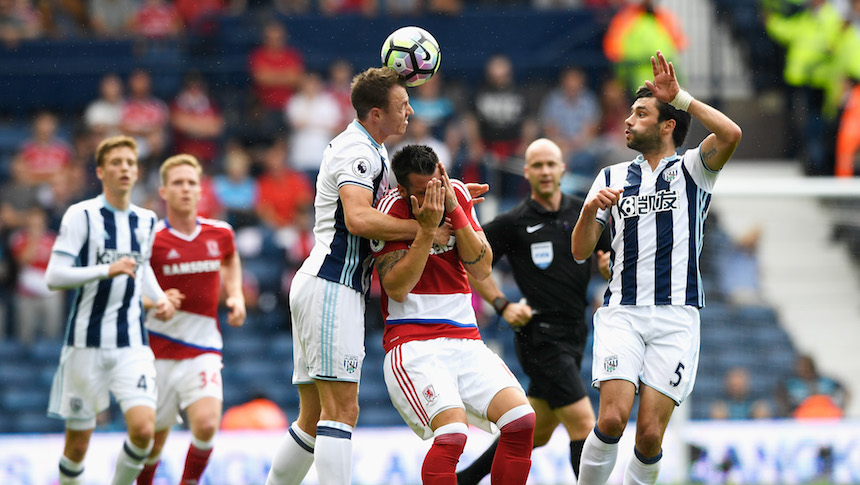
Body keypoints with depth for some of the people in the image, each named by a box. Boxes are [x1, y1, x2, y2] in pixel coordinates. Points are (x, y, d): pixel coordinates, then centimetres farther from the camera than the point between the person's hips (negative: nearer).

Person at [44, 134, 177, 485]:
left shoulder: (147, 221, 10)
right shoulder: (82, 215, -6)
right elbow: (54, 276, -13)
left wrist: (160, 299, 10)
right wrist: (107, 270, -23)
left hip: (132, 343, 3)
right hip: (87, 342, -3)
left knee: (143, 430, -16)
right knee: (78, 444, 2)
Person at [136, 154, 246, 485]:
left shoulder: (220, 234, 3)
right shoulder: (150, 239, -8)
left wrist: (236, 296, 11)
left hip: (203, 349, 1)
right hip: (159, 353, -1)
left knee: (206, 423, -22)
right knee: (152, 441, 7)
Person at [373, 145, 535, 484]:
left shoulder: (457, 194, 5)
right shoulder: (392, 209, -9)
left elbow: (482, 270, 0)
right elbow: (397, 289, -14)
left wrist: (454, 211, -11)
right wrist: (427, 228, -19)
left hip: (465, 339, 5)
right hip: (413, 344, -5)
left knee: (522, 420, -13)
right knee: (451, 434, -28)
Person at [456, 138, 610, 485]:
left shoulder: (584, 213, 8)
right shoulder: (513, 223, -4)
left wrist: (610, 264, -8)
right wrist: (503, 306, -8)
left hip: (573, 336, 6)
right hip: (540, 335, -6)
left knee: (536, 433, 13)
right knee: (583, 423, -15)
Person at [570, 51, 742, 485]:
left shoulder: (690, 171, 8)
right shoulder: (611, 177, 17)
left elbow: (730, 134, -14)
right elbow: (580, 251, 11)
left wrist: (678, 96, -10)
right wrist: (590, 209, -8)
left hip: (675, 316, -2)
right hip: (622, 313, 2)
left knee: (650, 432, -8)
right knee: (612, 419, -18)